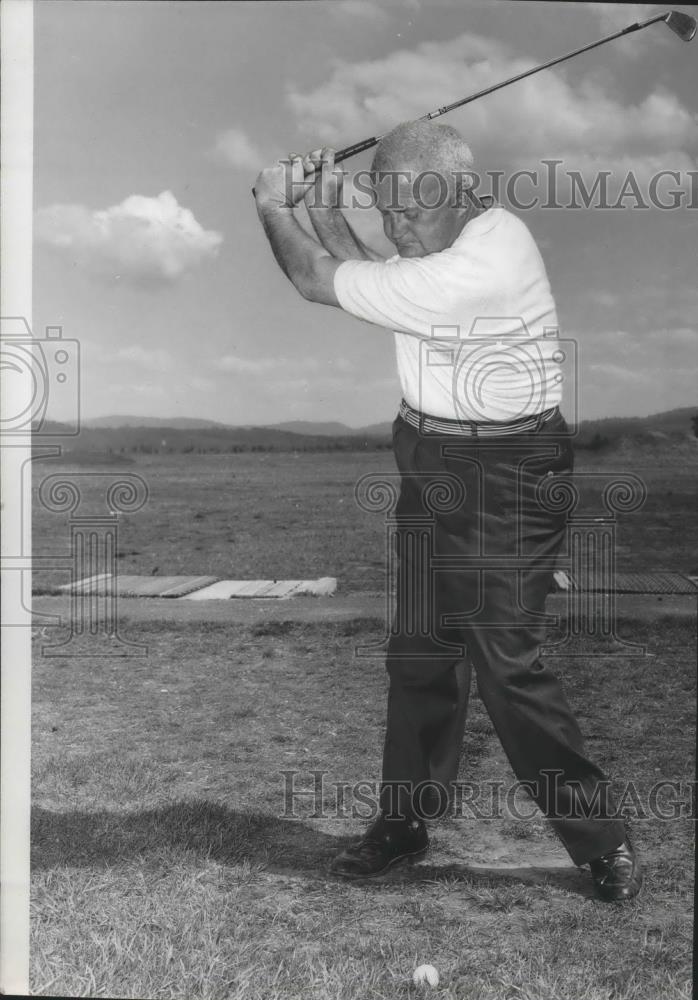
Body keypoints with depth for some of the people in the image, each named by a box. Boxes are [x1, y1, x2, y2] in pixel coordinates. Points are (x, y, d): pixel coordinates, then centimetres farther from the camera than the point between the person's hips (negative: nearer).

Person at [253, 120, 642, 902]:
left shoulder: (480, 266, -25)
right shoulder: (465, 233, 5)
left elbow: (322, 284, -17)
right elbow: (368, 279, 21)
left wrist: (272, 208, -1)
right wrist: (324, 214, 8)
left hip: (502, 483, -9)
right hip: (430, 473, 9)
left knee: (506, 663, -8)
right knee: (418, 653, 12)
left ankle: (601, 840, 9)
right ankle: (406, 821, 25)